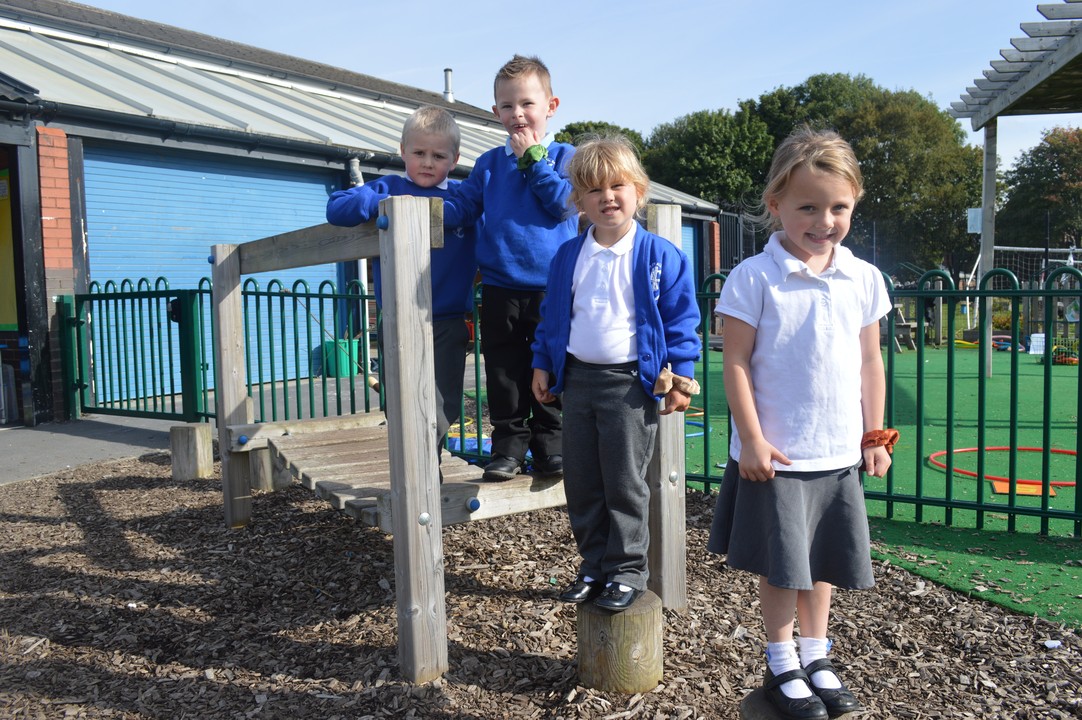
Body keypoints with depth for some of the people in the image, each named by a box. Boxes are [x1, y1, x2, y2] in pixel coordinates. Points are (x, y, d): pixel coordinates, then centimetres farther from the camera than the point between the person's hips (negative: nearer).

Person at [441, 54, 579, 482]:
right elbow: (463, 205, 5)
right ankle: (509, 446, 19)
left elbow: (565, 202, -11)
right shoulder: (489, 163, 11)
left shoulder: (565, 156, 4)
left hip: (551, 289, -2)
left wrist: (532, 158, -7)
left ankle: (549, 445, 20)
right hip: (500, 290, 2)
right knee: (504, 374, 7)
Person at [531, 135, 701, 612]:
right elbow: (552, 315, 15)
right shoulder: (568, 256, 7)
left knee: (624, 484, 3)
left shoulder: (660, 256, -6)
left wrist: (680, 376, -8)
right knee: (581, 483, 11)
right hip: (578, 379, 5)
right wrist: (543, 365, 12)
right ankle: (594, 566, 27)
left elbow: (681, 318, -4)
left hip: (631, 382, -5)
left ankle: (628, 570, 19)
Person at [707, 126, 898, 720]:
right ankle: (782, 665, 26)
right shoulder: (754, 278, -11)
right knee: (780, 564, 6)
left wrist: (874, 436, 9)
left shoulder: (863, 279, 3)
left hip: (840, 453, 4)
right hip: (776, 453, -4)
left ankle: (816, 659, 35)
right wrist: (751, 440, -12)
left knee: (823, 561, 16)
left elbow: (870, 363, 10)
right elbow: (737, 363, -10)